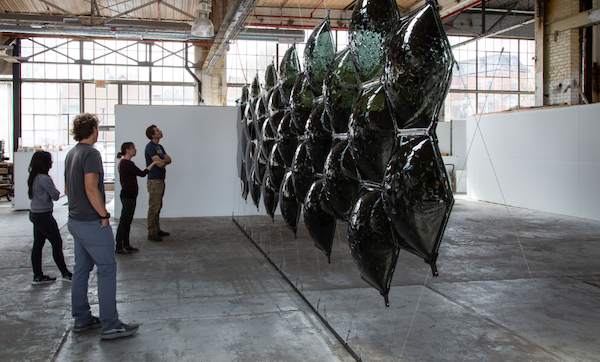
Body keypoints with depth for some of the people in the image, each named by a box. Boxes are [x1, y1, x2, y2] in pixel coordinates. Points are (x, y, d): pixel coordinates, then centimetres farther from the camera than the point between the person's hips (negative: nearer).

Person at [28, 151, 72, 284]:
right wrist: (56, 192, 7)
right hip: (44, 216, -9)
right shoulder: (44, 178, -20)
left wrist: (53, 192, -1)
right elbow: (55, 196, -13)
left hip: (35, 214, 9)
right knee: (57, 244, 1)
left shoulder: (33, 177, 9)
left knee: (38, 245, 12)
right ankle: (65, 274, 9)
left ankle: (38, 276, 18)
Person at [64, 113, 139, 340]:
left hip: (75, 221, 10)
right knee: (107, 269, -5)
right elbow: (91, 188, -24)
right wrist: (104, 215, -16)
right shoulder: (91, 154, -16)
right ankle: (110, 325, -2)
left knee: (81, 269, 14)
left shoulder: (71, 154, 13)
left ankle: (81, 319, 23)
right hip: (92, 223, -10)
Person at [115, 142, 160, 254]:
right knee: (124, 222, -4)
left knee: (128, 221, 14)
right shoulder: (127, 163, -18)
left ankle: (126, 245, 21)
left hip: (127, 195, 10)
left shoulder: (122, 163, 13)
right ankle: (118, 247, 1)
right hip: (128, 195, -10)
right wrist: (153, 163, -15)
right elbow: (142, 173, -20)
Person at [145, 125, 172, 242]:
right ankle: (152, 233, -3)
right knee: (153, 208, -7)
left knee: (158, 207, 15)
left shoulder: (159, 147, 17)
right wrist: (165, 161, 1)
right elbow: (160, 163, -21)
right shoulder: (150, 147, -13)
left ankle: (157, 230, 23)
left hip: (160, 180, 9)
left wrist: (162, 161, -11)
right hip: (154, 181, -9)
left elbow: (168, 159, 10)